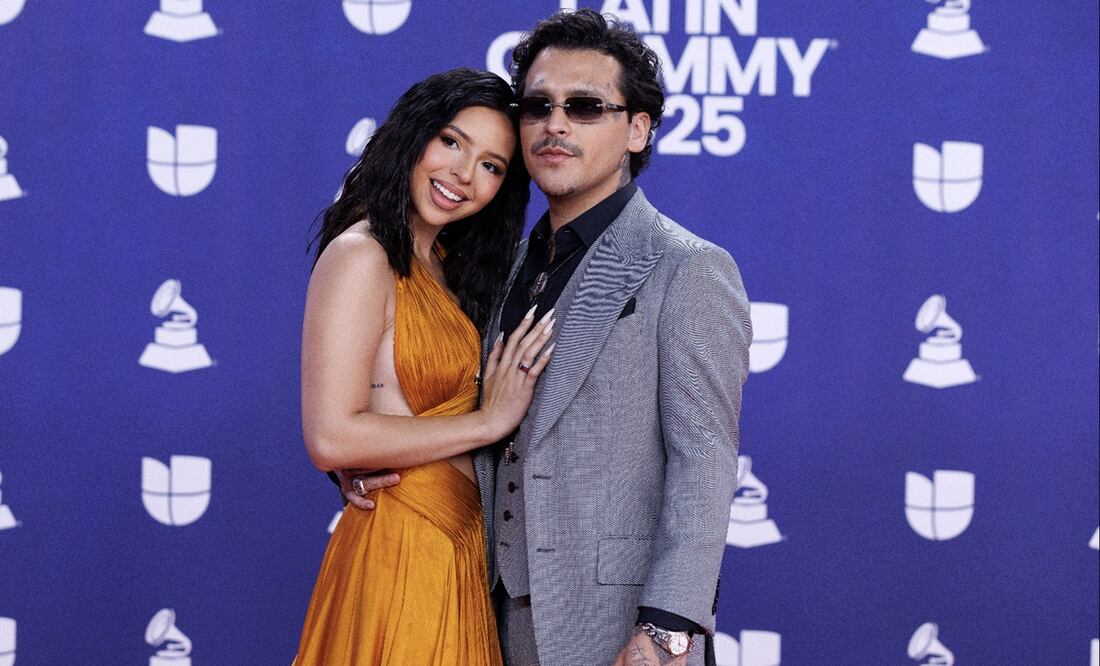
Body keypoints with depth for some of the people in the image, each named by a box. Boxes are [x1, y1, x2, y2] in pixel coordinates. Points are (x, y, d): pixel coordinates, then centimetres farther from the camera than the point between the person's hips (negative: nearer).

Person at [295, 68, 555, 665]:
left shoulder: (443, 263, 12)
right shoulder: (360, 257, -13)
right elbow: (332, 438, -21)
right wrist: (488, 420, -16)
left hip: (457, 546, 9)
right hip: (403, 548, -8)